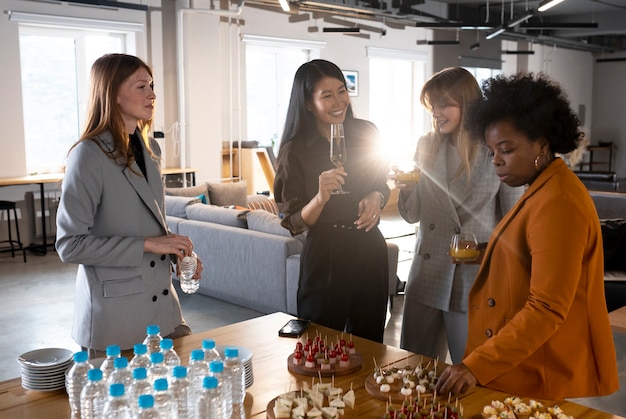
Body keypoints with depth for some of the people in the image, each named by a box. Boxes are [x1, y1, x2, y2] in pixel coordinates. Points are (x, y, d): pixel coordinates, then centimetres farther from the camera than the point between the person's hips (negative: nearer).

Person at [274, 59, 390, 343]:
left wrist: (376, 198, -8)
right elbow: (294, 223, -10)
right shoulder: (295, 151, -11)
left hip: (370, 248, 4)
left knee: (370, 343, 19)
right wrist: (320, 198, -29)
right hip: (325, 256, -3)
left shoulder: (366, 133, -1)